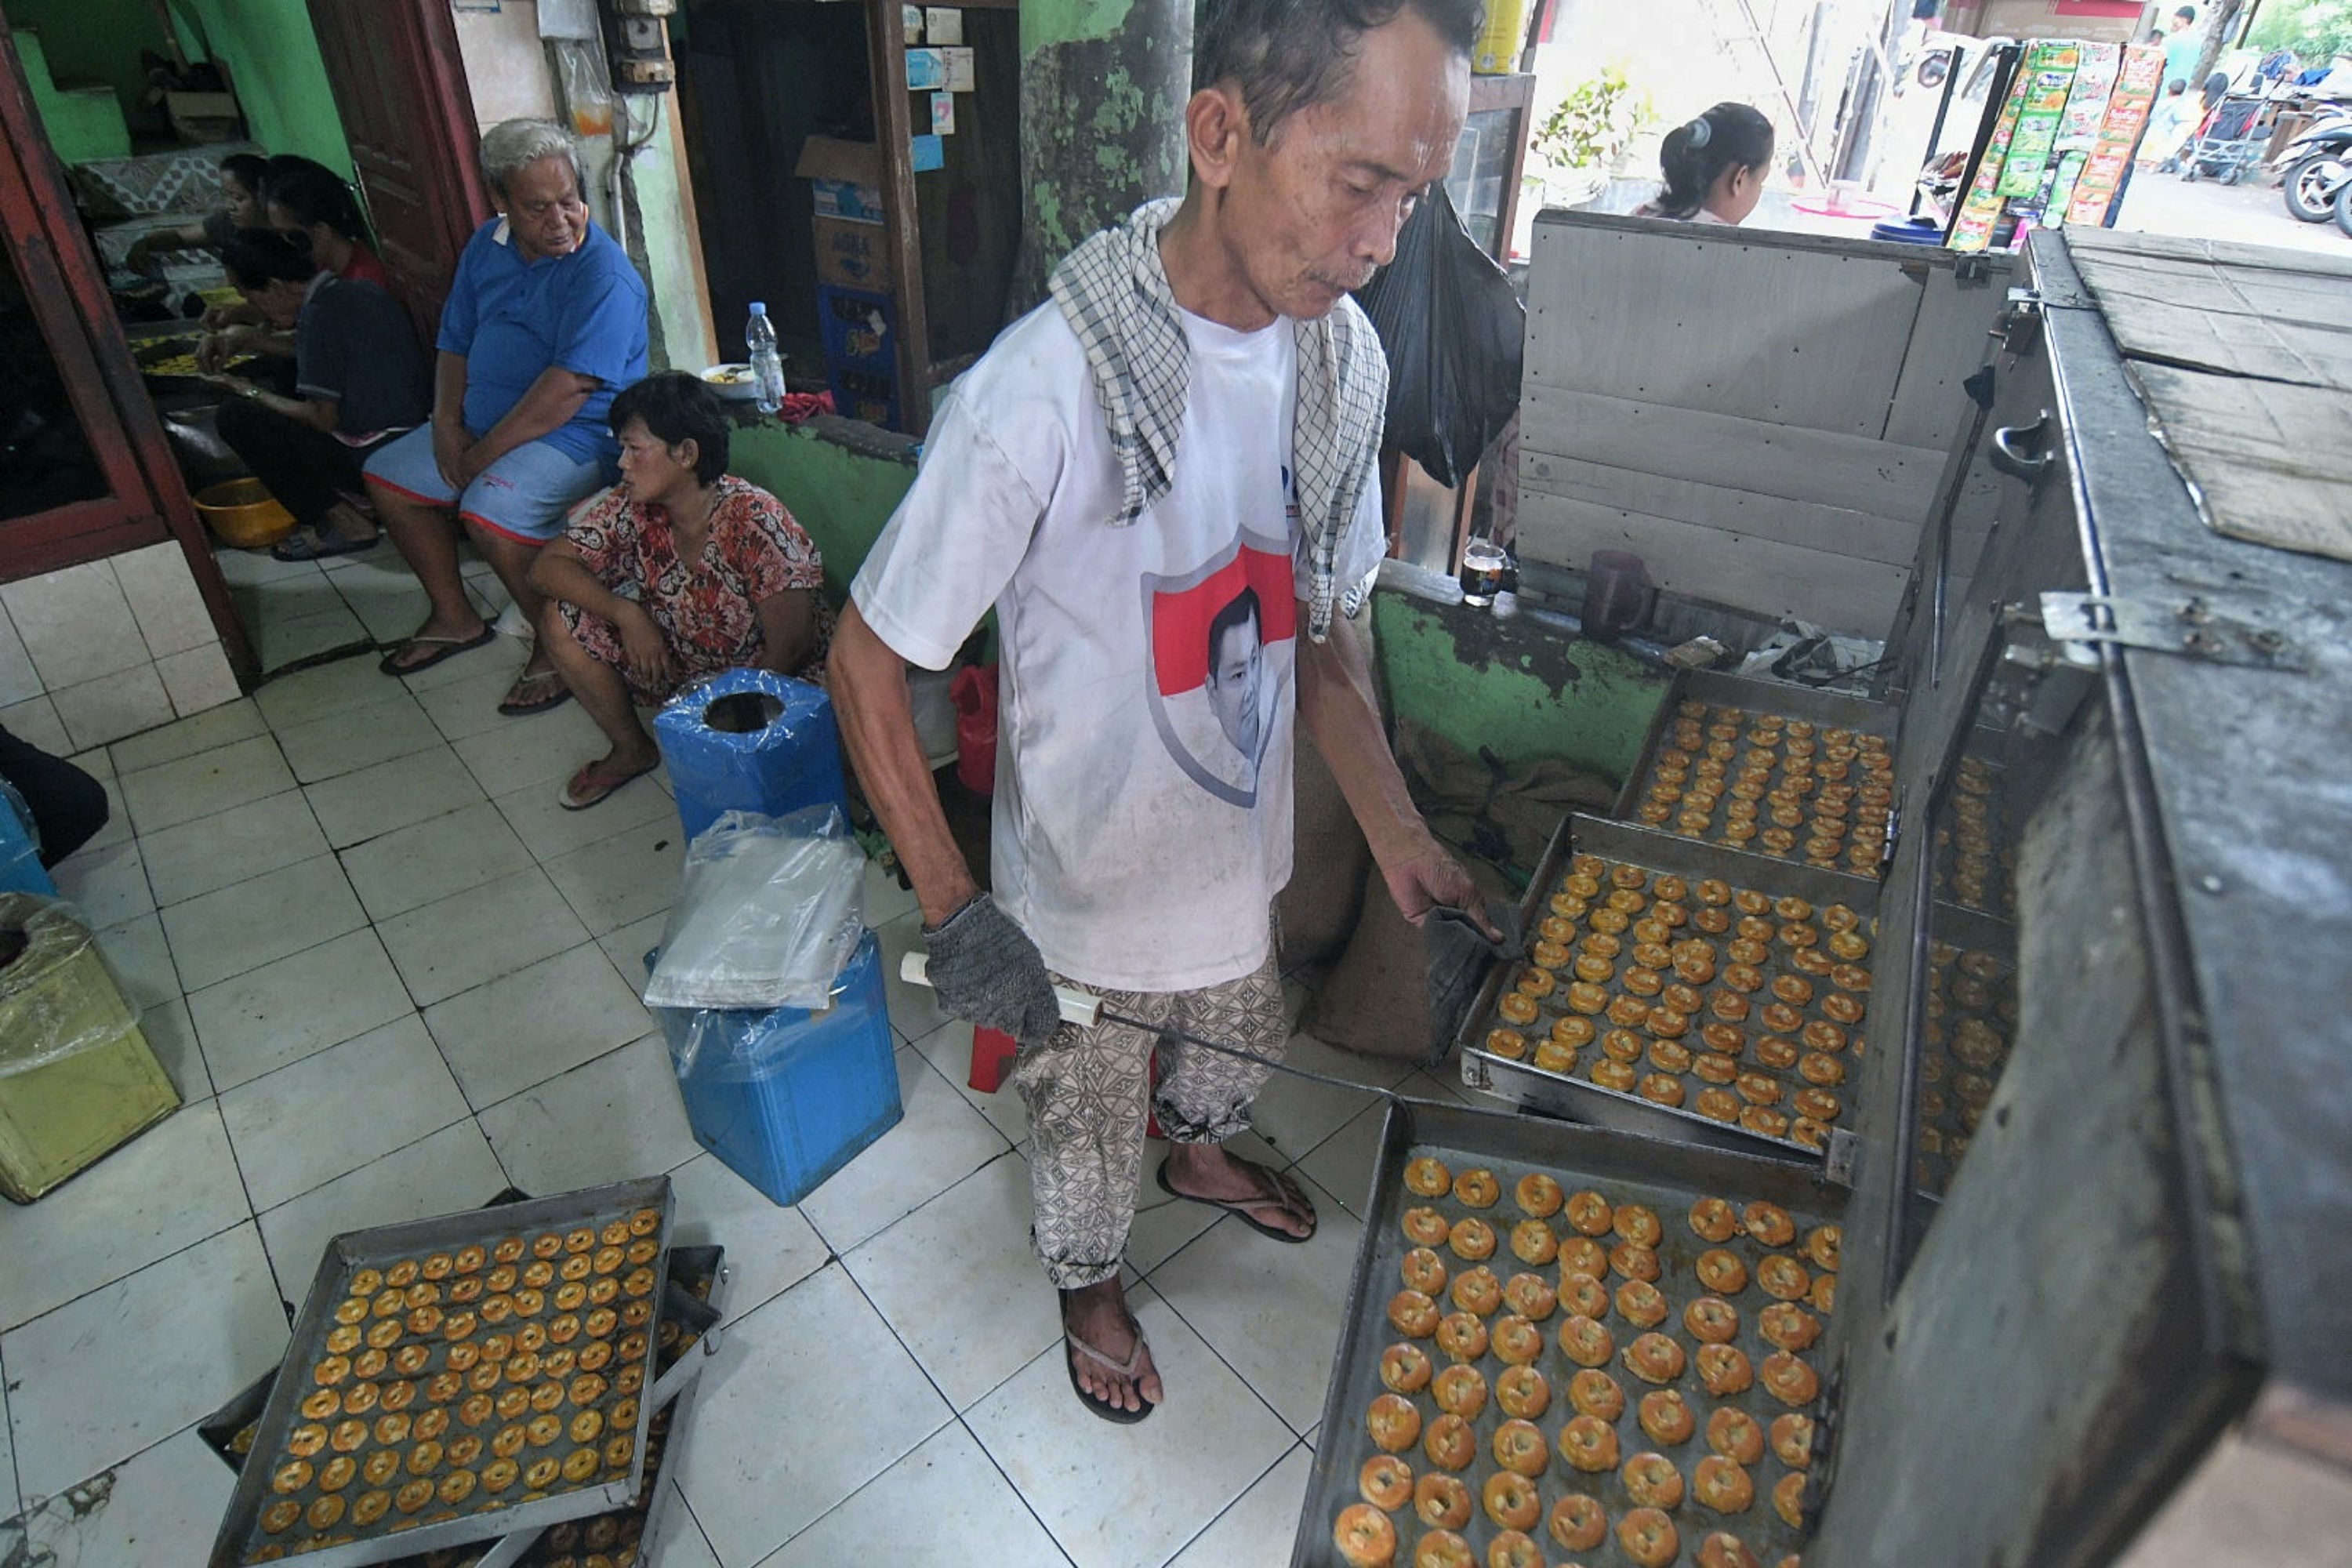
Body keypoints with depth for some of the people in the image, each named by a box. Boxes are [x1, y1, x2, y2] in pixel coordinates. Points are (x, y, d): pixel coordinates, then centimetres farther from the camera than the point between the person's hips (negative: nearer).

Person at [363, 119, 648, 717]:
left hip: (577, 435, -9)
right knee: (387, 477, 13)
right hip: (483, 421, 9)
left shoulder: (604, 276, -21)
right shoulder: (486, 247, 5)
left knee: (490, 510, -31)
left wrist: (483, 455, -21)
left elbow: (566, 389, -26)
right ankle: (456, 617, 24)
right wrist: (448, 426, -3)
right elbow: (455, 345, 13)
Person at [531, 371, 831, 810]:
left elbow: (789, 649, -29)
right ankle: (631, 751, 12)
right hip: (681, 664, 7)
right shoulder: (632, 506, -9)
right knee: (560, 620, -6)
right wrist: (626, 614, -21)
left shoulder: (754, 522, -26)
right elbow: (547, 567, -6)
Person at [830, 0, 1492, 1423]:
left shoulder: (1345, 358, -11)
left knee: (1244, 1042, 32)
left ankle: (1201, 1155, 68)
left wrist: (1394, 825, -8)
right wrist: (953, 909, -25)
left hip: (1239, 852, 6)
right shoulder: (1045, 393, -31)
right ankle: (1091, 1283, 56)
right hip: (1088, 892, -5)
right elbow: (868, 661, -21)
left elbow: (1323, 619, 1)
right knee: (1089, 1117, 22)